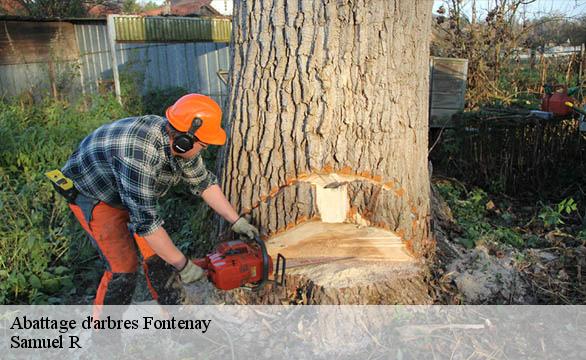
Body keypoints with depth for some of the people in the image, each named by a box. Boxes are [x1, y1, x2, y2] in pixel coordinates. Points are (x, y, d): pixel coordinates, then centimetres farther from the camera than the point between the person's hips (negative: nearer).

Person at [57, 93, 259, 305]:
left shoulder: (178, 140, -16)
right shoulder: (140, 154, -41)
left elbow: (203, 182, -2)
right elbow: (145, 221, -38)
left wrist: (236, 221, -1)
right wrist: (183, 265, -30)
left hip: (133, 193, 7)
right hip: (91, 195, -7)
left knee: (157, 251, 5)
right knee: (123, 265, -12)